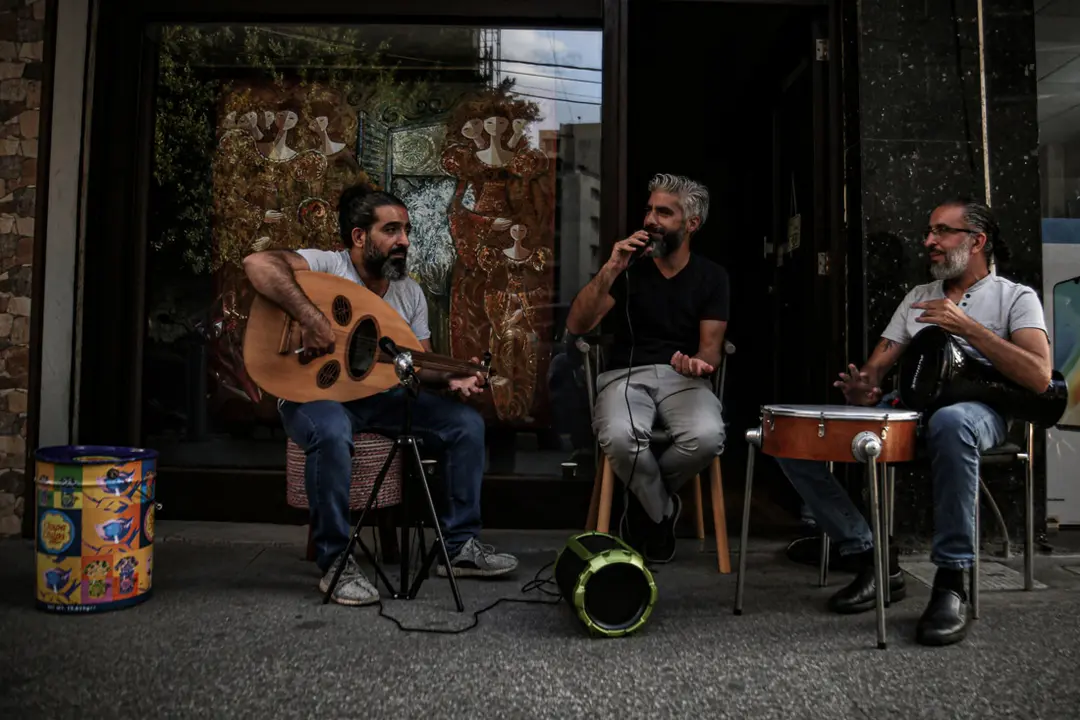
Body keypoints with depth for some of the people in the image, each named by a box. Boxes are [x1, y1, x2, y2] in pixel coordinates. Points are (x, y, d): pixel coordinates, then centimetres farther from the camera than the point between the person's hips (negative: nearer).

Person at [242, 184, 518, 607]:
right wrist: (310, 317, -40)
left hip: (379, 395, 6)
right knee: (332, 435, -42)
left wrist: (450, 379, -15)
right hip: (314, 392, -6)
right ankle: (335, 562, -21)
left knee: (468, 424, -7)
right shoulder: (327, 267, -14)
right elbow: (258, 264, -31)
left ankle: (459, 546, 2)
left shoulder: (410, 292, 5)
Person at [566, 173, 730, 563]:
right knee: (619, 437, -35)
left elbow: (710, 346, 3)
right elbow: (577, 325, -6)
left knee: (707, 437, -32)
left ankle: (643, 500, 1)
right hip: (625, 373, -1)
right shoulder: (629, 267, 4)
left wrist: (699, 363, -22)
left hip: (682, 377, 1)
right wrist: (610, 270, -17)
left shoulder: (711, 276, 8)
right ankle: (662, 510, -2)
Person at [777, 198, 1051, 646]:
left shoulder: (1015, 297, 8)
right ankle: (873, 562, -9)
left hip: (975, 409, -5)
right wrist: (863, 388, -7)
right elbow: (877, 366, 17)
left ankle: (951, 584, -30)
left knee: (950, 422, -45)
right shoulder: (917, 297, 24)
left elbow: (1039, 378, -9)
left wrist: (967, 327, -15)